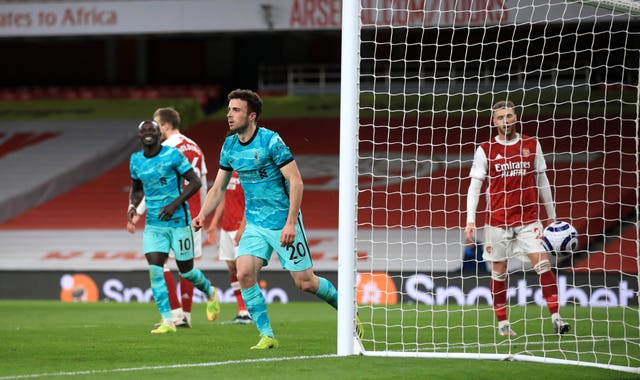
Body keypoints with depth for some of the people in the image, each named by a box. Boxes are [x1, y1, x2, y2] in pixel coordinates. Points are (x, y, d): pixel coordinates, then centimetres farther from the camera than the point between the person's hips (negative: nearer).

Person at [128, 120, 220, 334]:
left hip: (178, 221, -4)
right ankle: (167, 321, -9)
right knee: (154, 269, -12)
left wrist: (175, 204, -19)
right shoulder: (136, 160, 5)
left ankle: (210, 293, 38)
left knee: (186, 270, 5)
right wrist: (133, 205, 0)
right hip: (153, 224, 4)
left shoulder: (173, 155, -10)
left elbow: (195, 182, -9)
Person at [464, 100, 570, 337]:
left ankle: (556, 318, -11)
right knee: (499, 272, 5)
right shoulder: (485, 150, 1)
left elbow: (542, 181, 13)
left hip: (528, 219, 1)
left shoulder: (531, 145, 6)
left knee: (543, 264, -12)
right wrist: (470, 220, -8)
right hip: (497, 220, -1)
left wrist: (552, 216, 14)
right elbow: (474, 186, 1)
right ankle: (502, 323, 16)